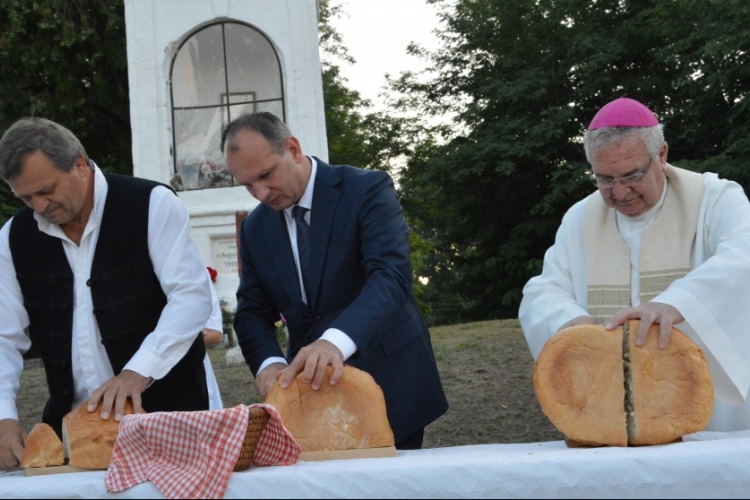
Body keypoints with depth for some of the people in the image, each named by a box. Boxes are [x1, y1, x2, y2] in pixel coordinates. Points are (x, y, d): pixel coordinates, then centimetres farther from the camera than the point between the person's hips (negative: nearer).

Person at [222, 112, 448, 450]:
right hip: (312, 384, 4)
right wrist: (269, 363, -16)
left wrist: (337, 341, -42)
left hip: (388, 382, -4)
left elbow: (391, 275, -26)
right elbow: (252, 311, 7)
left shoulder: (367, 190, -12)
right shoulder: (255, 229, 6)